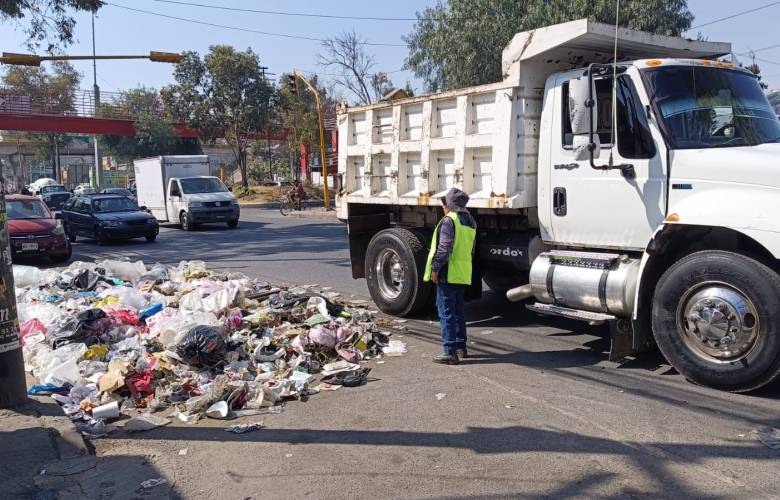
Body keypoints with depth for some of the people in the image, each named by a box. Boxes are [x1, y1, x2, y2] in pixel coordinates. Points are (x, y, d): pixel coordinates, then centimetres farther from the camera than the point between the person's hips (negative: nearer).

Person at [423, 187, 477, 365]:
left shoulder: (449, 220, -12)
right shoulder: (470, 222, 14)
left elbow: (444, 247, -20)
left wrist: (435, 268, -15)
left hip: (448, 274, -8)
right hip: (464, 275, 9)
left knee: (446, 313, -5)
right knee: (458, 311, 18)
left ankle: (450, 352, -6)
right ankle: (461, 347, 26)